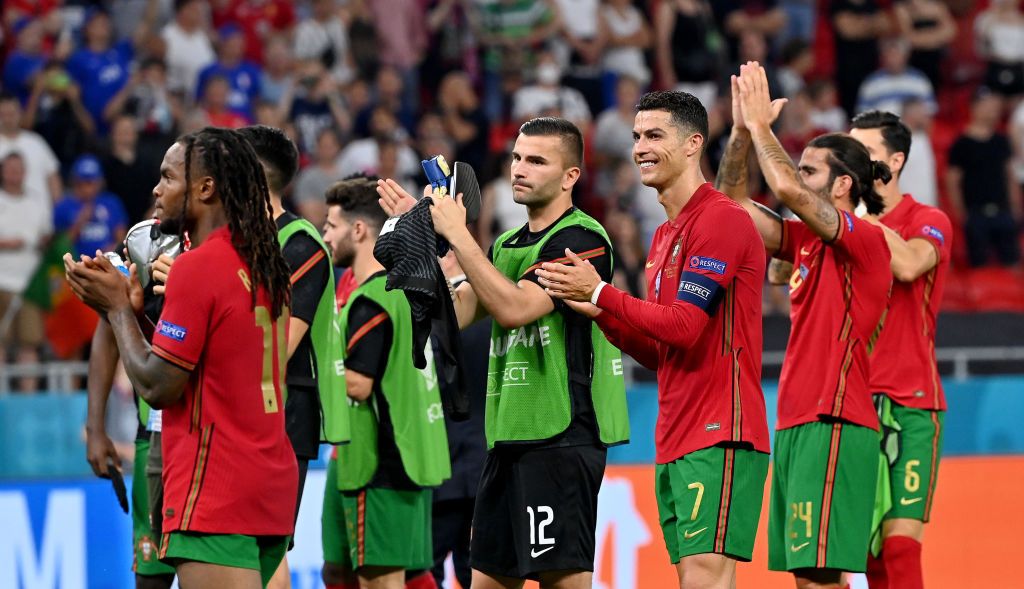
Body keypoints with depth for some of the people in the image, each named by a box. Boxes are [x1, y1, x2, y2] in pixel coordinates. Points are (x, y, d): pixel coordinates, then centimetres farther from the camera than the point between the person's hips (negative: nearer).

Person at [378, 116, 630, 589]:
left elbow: (514, 309, -20)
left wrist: (458, 235, -16)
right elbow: (454, 313, 13)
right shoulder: (507, 245, 19)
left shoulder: (582, 239, -9)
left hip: (560, 438, -9)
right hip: (510, 440, 9)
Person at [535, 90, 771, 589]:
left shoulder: (721, 219, -9)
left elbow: (685, 327, -17)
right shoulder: (665, 235, 20)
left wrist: (602, 294, -11)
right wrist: (599, 313, 5)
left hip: (718, 436, -9)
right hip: (675, 444, 9)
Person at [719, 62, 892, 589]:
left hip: (833, 426, -9)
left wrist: (761, 124, -9)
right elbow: (734, 202, 20)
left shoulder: (867, 240, -8)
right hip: (795, 426, 9)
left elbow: (788, 190, -21)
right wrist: (742, 131, 10)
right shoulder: (807, 241, 16)